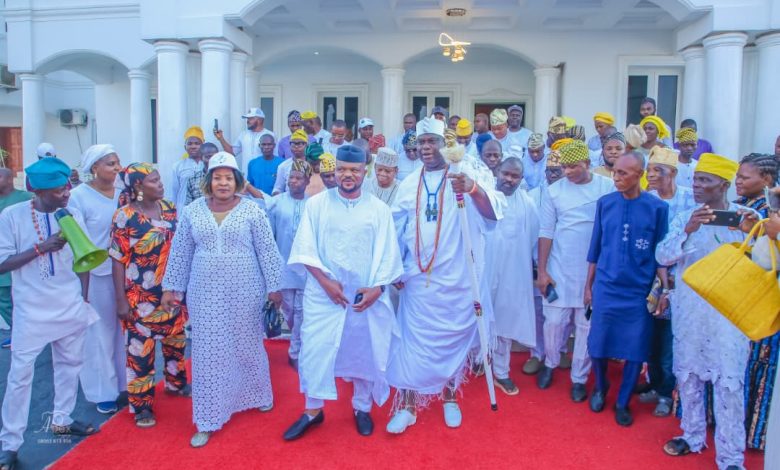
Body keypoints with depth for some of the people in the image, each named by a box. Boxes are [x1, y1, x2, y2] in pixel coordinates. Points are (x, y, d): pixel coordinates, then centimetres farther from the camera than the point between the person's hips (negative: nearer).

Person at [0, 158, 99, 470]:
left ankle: (61, 420, 34)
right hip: (32, 311, -3)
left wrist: (84, 298, 5)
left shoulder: (73, 214, -3)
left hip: (71, 307, 4)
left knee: (69, 364, 15)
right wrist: (42, 247, -23)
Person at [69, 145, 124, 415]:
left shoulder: (122, 193, 3)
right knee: (99, 332, 9)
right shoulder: (79, 196, -9)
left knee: (124, 328, 12)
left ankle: (125, 382, 30)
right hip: (94, 274, -4)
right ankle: (103, 391, 24)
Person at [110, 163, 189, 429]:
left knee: (176, 339, 19)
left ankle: (176, 382, 42)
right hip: (141, 296, -5)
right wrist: (121, 300, -13)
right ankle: (142, 405, 17)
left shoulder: (169, 209, 2)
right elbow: (118, 260, -11)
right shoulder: (125, 216, -12)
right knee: (140, 347, 4)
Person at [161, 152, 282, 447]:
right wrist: (171, 288, 6)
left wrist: (274, 286, -3)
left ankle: (257, 395, 40)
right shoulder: (192, 211, 2)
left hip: (245, 293, -1)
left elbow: (267, 251, -3)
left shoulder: (252, 211, -5)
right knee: (209, 354, 5)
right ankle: (208, 419, 16)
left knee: (248, 346, 14)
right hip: (205, 295, 2)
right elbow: (180, 253, 7)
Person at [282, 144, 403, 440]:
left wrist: (377, 288, -12)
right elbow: (306, 249, -3)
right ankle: (313, 410, 19)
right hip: (323, 293, 0)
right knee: (315, 349, 0)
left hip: (367, 296, 1)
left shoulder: (379, 209, 3)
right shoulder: (316, 203, 1)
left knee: (365, 351, 9)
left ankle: (362, 408, 29)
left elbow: (387, 253, 0)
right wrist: (325, 281, -13)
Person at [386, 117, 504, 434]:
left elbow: (494, 212, -22)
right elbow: (396, 230, 12)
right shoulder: (408, 184, 7)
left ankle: (450, 397, 32)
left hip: (456, 278, -2)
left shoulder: (467, 174, -7)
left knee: (454, 338, 12)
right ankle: (407, 406, 17)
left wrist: (473, 189, -40)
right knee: (412, 340, 4)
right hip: (418, 279, 3)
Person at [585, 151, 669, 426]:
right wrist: (589, 285, 9)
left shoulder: (657, 208, -5)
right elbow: (595, 249, 7)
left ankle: (622, 403, 25)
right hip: (605, 288, 1)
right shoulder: (605, 203, 1)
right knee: (597, 345, 6)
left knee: (635, 350, 6)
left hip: (639, 292, -1)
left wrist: (665, 289, -5)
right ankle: (600, 388, 34)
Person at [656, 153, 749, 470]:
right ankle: (692, 435, 31)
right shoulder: (684, 218, 6)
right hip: (688, 310, 3)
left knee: (730, 381, -3)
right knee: (687, 374, 12)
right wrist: (688, 231, -22)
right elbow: (662, 256, -7)